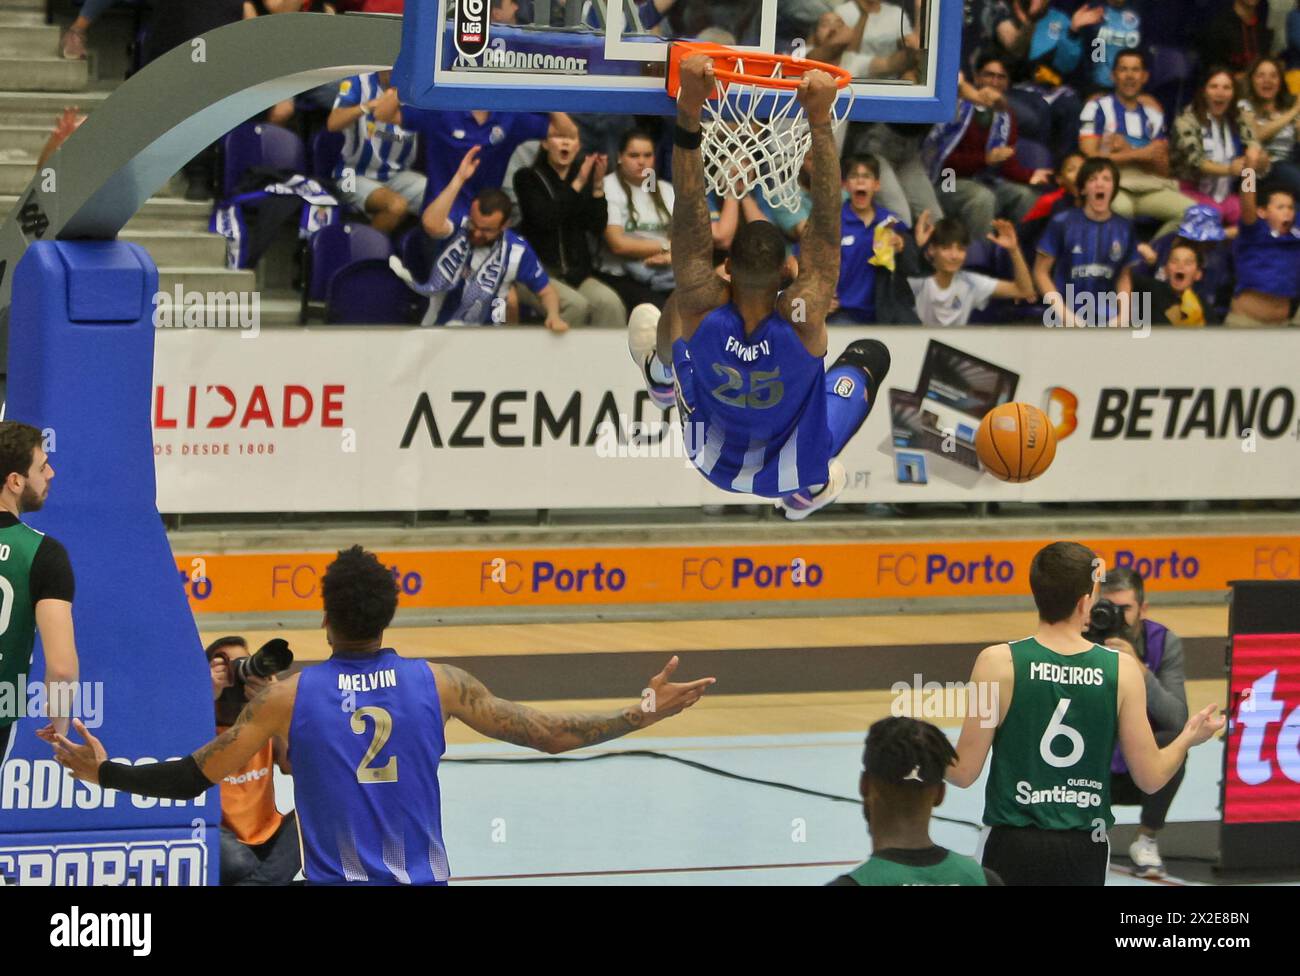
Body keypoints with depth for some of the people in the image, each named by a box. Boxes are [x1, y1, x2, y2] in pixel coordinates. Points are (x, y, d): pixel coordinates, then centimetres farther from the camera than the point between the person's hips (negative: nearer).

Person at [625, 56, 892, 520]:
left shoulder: (700, 308, -36)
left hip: (713, 464, 1)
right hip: (791, 472, -1)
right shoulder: (803, 317, -40)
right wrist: (820, 121, -48)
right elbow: (826, 219, -42)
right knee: (870, 355, 22)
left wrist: (689, 109, -49)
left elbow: (690, 207, -41)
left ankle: (663, 376, 55)